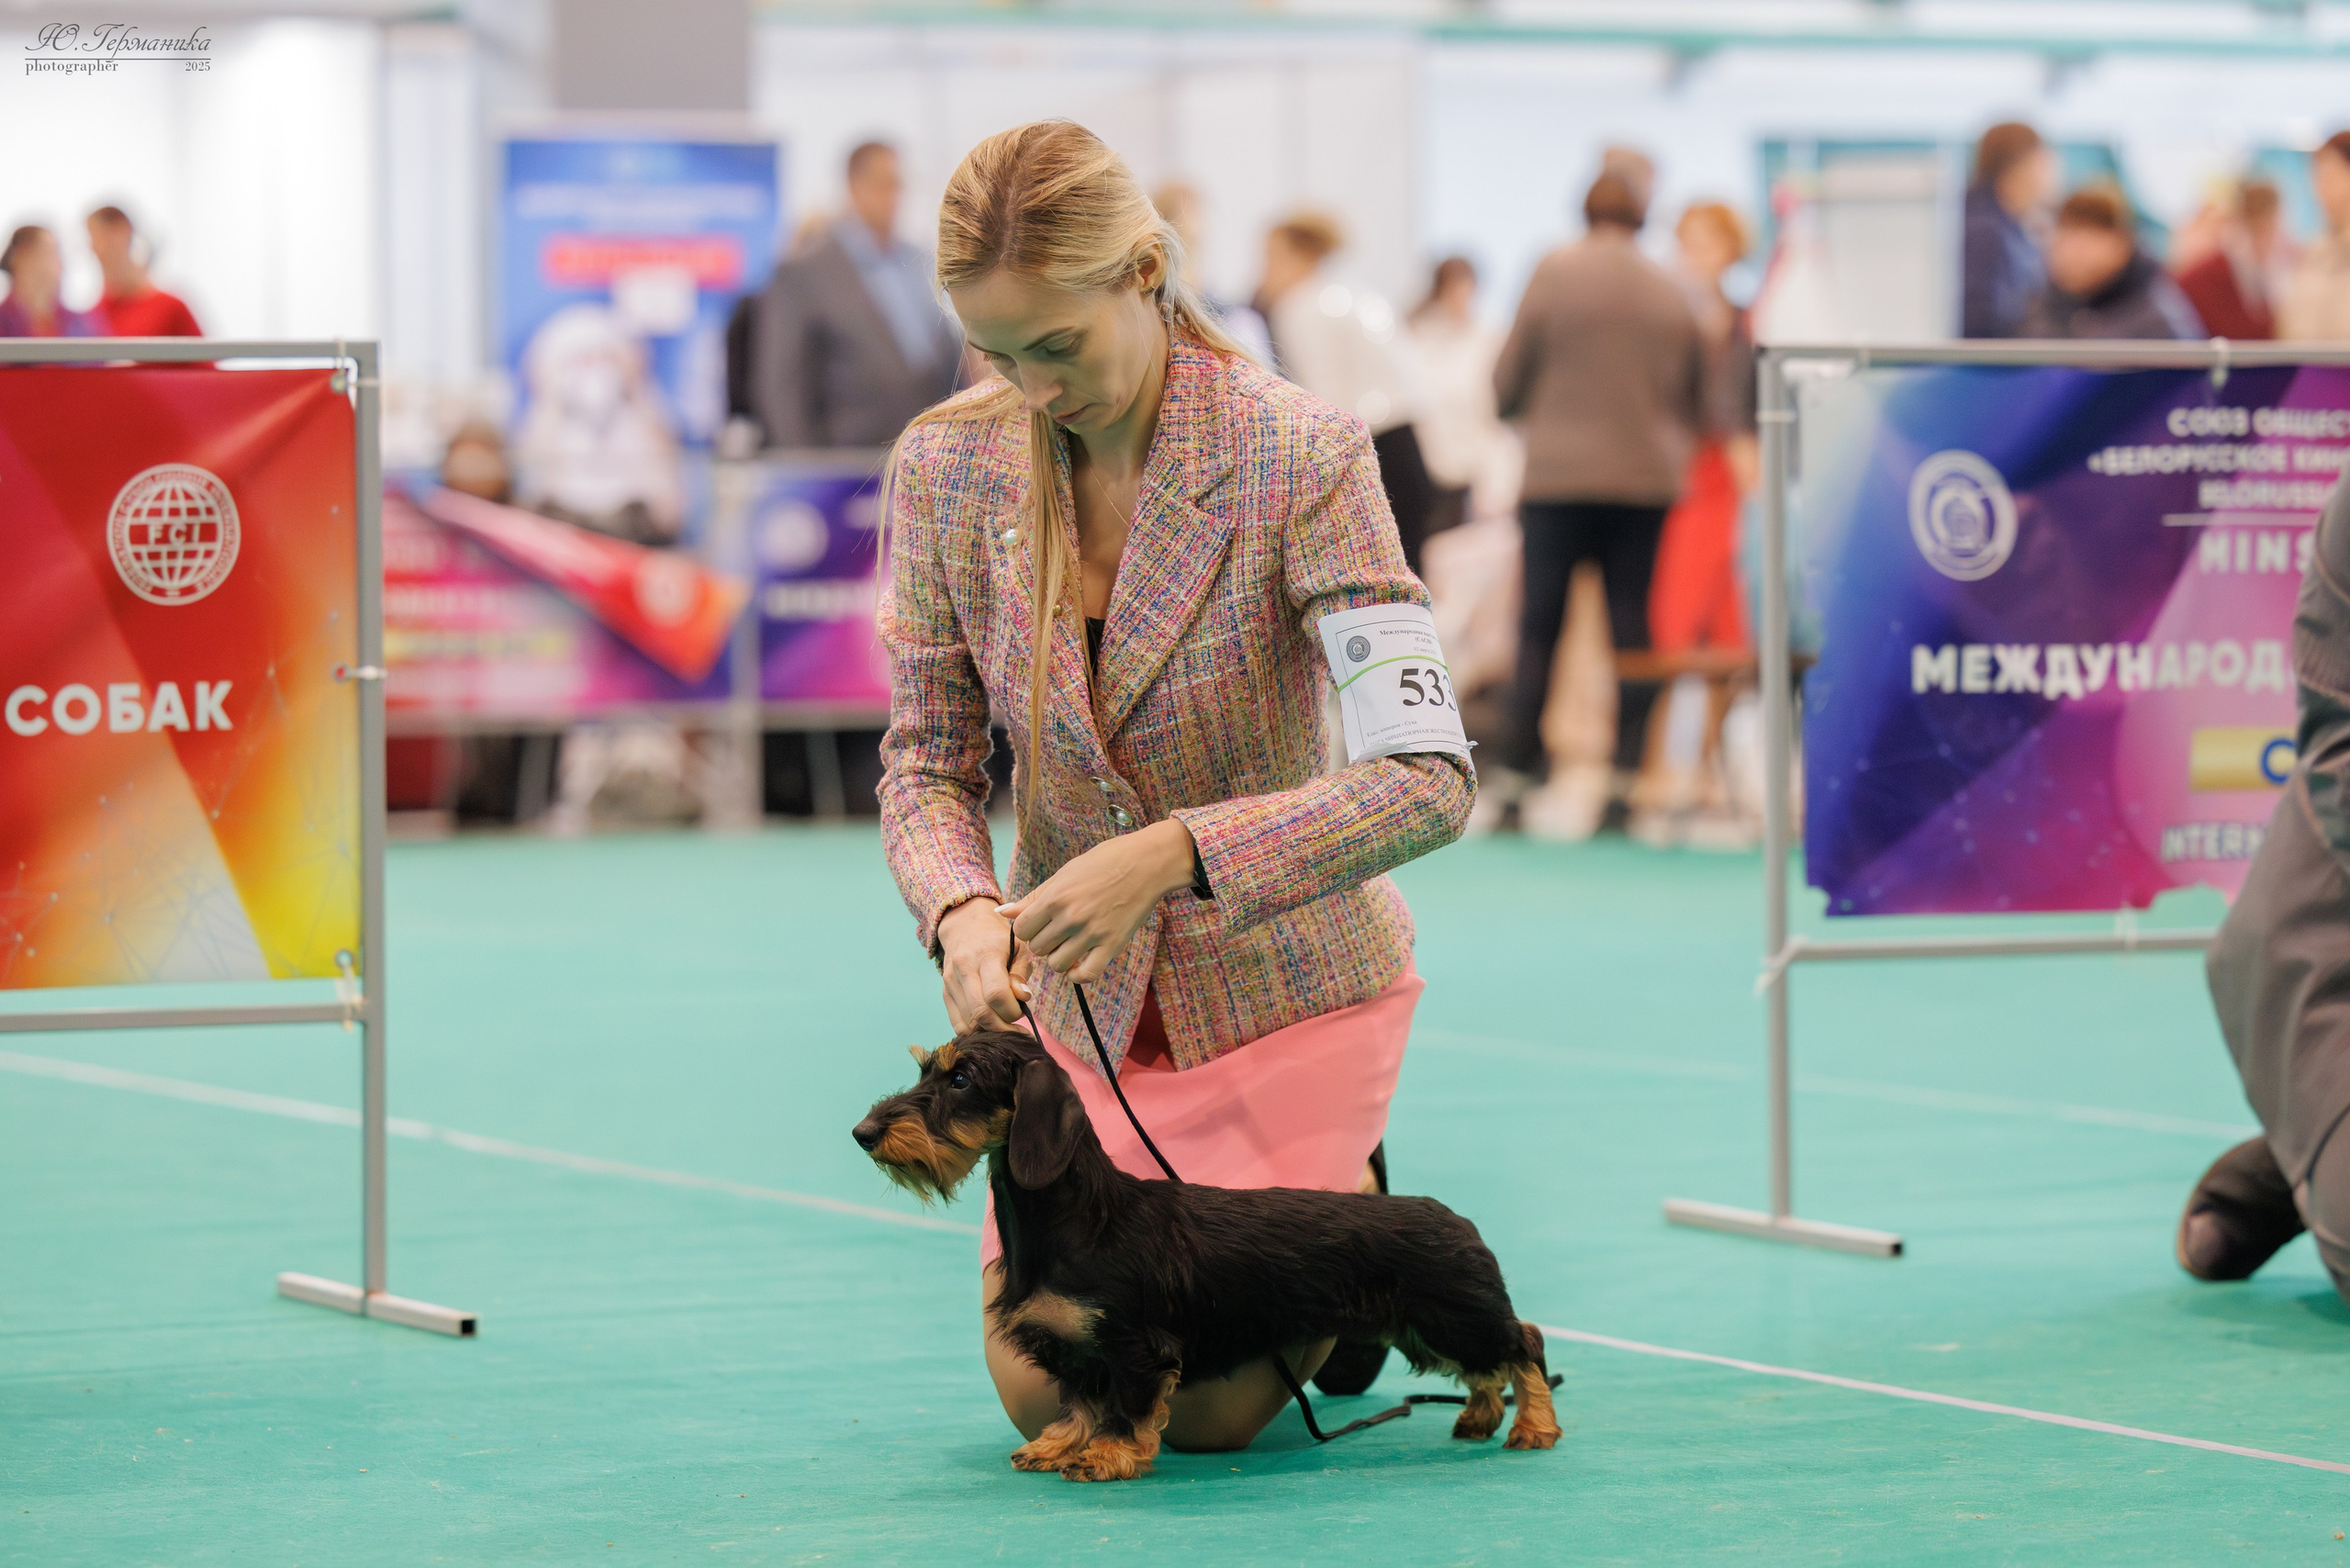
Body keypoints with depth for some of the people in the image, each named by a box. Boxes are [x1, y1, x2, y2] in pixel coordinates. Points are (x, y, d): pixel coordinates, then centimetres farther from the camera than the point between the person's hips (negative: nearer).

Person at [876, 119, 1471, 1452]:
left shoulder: (1304, 459, -23)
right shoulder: (946, 468, -10)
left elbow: (1429, 781, -29)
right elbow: (928, 760, -3)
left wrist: (1169, 852, -40)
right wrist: (962, 909, -25)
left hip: (1284, 980, -4)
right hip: (1083, 996, 4)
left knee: (1206, 1412, -8)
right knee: (1044, 1391, -1)